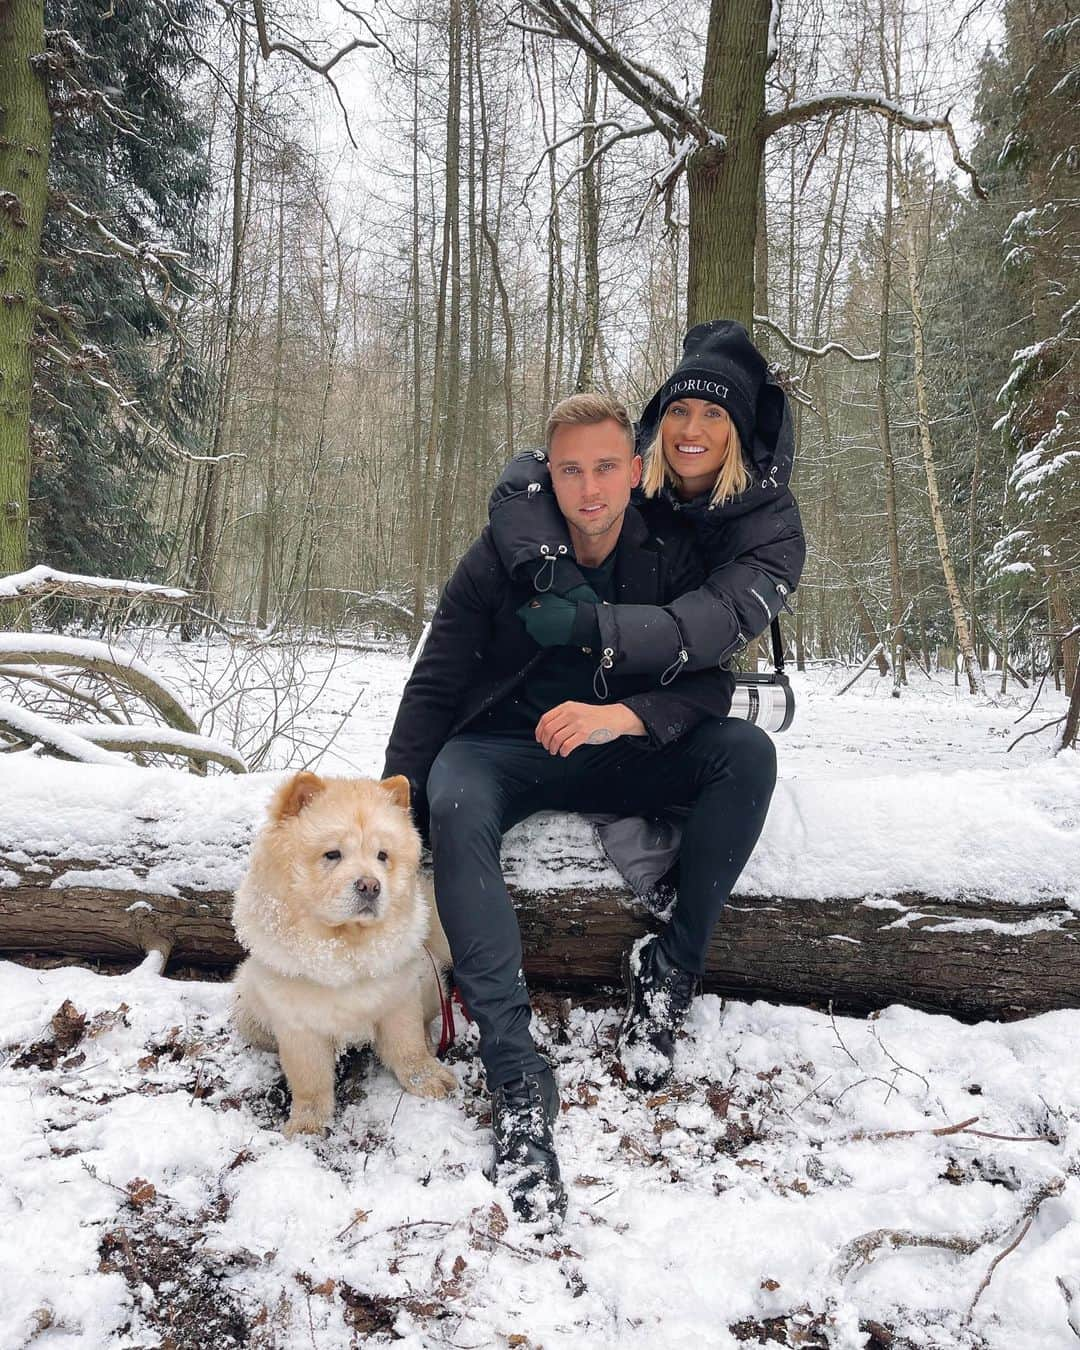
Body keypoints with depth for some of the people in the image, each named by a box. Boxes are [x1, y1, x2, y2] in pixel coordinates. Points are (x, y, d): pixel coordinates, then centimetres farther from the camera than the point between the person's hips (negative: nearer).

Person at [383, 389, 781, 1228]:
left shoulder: (673, 555, -2)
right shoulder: (502, 555, -6)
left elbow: (711, 683, -9)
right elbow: (435, 687, -6)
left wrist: (621, 715, -31)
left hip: (625, 757, 2)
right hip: (510, 748, -1)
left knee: (747, 752, -24)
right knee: (455, 802, -36)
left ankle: (671, 971, -16)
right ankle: (517, 1077, -39)